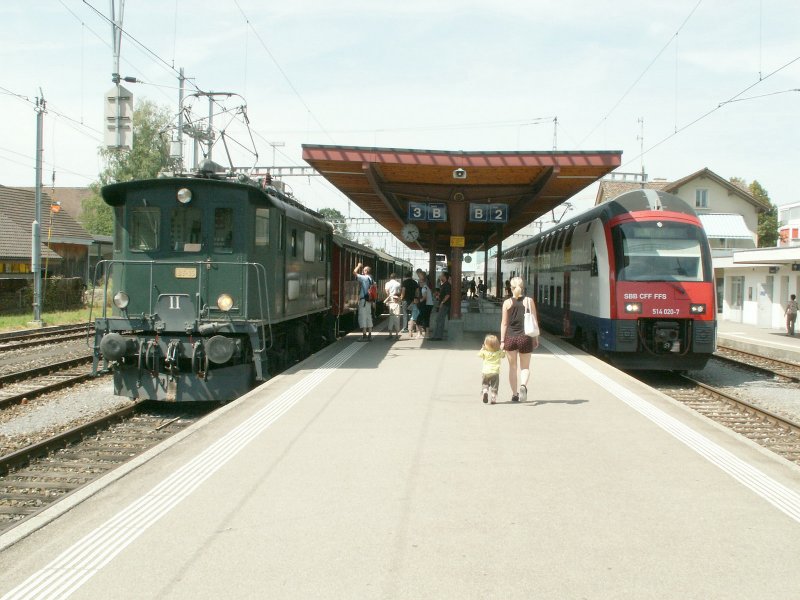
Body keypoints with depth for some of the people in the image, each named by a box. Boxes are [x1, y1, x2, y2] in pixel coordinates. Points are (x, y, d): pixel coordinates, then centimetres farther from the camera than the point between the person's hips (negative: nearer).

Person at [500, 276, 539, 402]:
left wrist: (502, 341, 2)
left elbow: (504, 323, -2)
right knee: (525, 367, 10)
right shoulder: (529, 301, -1)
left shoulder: (507, 303, -2)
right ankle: (523, 386, -20)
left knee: (512, 367, 14)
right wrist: (535, 338, 9)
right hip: (525, 337, 0)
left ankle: (514, 394, 17)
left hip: (510, 337, 0)